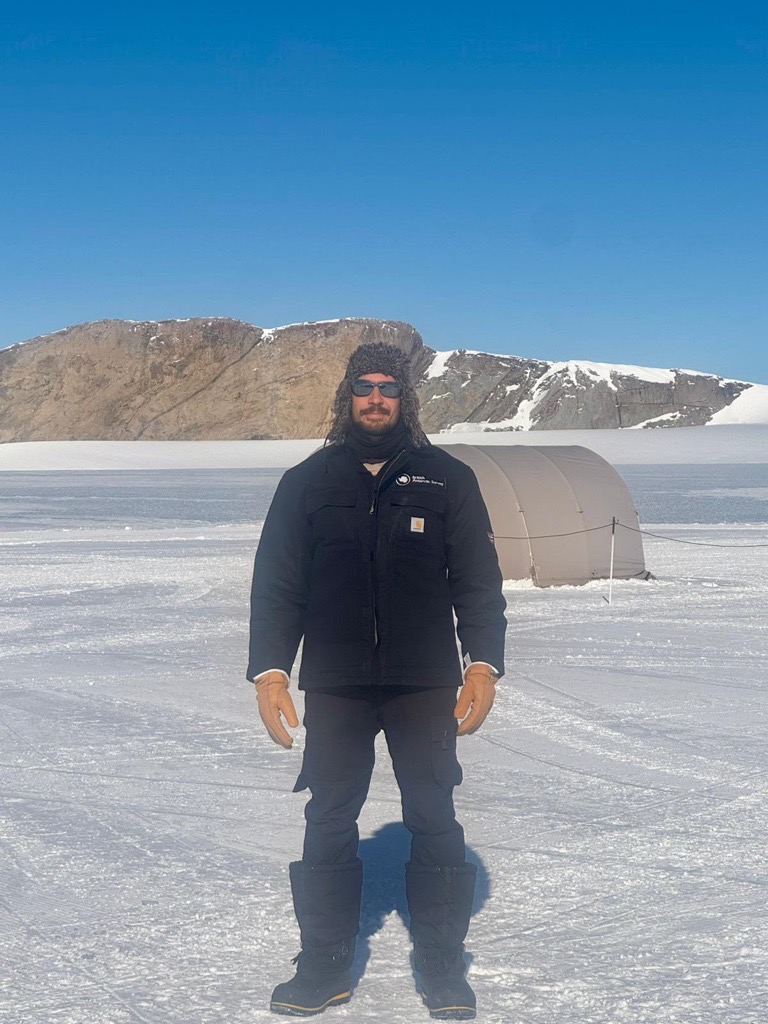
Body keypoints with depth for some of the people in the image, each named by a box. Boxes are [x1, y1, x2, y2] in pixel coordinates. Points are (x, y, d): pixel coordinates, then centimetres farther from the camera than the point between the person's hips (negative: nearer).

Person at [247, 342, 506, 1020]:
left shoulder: (448, 479, 3)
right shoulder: (306, 482, 5)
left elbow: (479, 581, 4)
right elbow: (276, 584, 5)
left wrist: (483, 663, -6)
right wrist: (268, 671, -3)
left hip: (425, 684, -1)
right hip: (335, 686, 1)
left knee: (435, 823, 5)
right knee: (329, 824, 5)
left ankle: (443, 967, 18)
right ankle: (325, 967, 17)